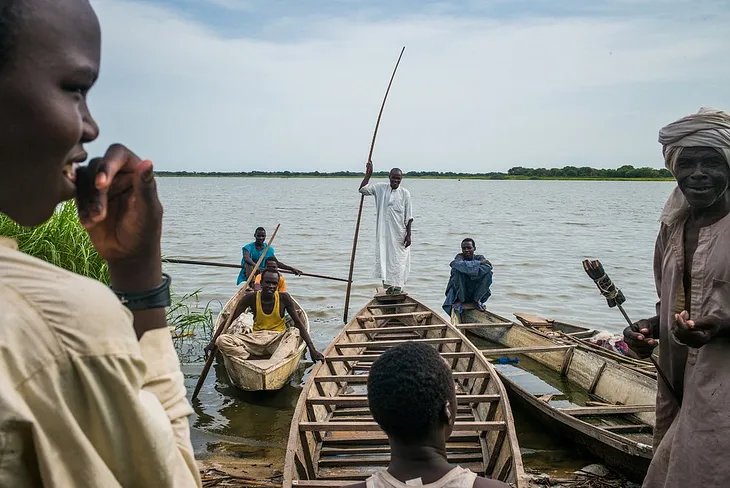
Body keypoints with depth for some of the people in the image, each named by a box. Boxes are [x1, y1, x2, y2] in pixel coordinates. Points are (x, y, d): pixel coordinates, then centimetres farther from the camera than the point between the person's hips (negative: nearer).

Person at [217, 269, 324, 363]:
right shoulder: (251, 298, -3)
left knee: (294, 332, -34)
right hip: (256, 339, 1)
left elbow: (299, 323, -5)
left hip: (278, 340, -1)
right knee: (221, 340, -22)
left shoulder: (283, 298, -4)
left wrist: (312, 349, -14)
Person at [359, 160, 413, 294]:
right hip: (383, 232, 2)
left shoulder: (405, 193, -1)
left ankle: (398, 286, 7)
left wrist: (408, 235, -6)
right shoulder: (380, 188, 5)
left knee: (398, 258, 0)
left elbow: (408, 217, -2)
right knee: (384, 256, 5)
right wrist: (368, 174, -7)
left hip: (399, 233, -2)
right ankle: (389, 284, 14)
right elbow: (363, 189, 0)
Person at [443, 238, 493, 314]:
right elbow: (460, 264, -33)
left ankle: (476, 300, -6)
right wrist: (479, 263, -26)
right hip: (458, 290, -2)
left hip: (475, 291, 3)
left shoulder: (479, 258, 2)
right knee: (457, 270, -26)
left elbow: (488, 267, -21)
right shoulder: (460, 257, -7)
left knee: (488, 273, -16)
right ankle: (458, 300, -16)